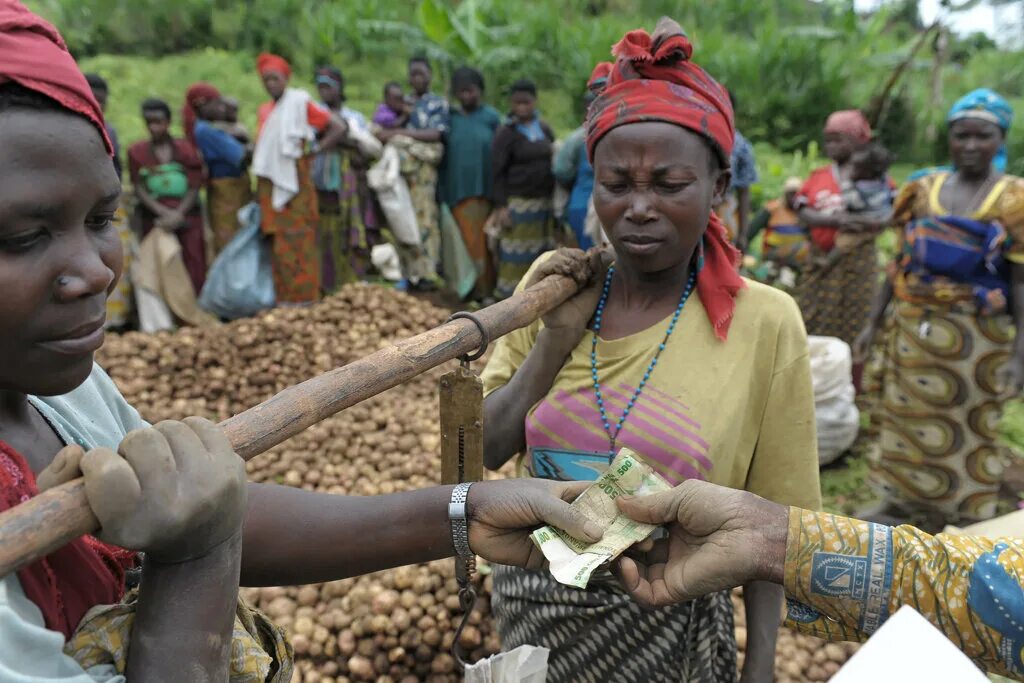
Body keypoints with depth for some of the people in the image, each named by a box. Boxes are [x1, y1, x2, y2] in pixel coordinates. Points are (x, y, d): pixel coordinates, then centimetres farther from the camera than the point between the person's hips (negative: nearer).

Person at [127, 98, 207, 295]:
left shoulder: (186, 149, 6)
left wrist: (178, 215, -15)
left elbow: (194, 188, -1)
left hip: (186, 218, 0)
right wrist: (165, 213, -14)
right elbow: (139, 190, 1)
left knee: (193, 271, -4)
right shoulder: (137, 152, 7)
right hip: (154, 220, 0)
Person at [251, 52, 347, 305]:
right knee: (278, 244, 6)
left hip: (294, 185, -6)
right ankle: (284, 300, 12)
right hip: (270, 187, 6)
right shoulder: (264, 110, 16)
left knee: (298, 243, -6)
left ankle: (303, 300, 0)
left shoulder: (300, 103, -2)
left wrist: (313, 151, -11)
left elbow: (338, 128, -7)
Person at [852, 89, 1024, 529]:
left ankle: (948, 516, 25)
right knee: (906, 416, 13)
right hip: (913, 328, 3)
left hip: (974, 338, -3)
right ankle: (898, 502, 30)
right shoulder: (924, 190, 4)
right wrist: (874, 323, 6)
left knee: (964, 427, 9)